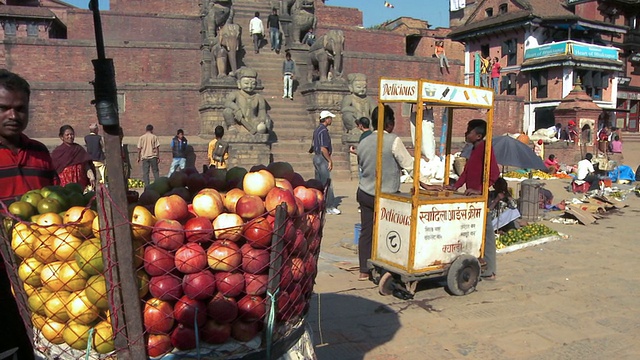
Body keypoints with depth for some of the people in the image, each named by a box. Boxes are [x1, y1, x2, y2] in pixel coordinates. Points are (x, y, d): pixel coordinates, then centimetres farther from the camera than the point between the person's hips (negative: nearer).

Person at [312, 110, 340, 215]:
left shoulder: (317, 130, 14)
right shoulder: (324, 131, -16)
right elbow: (323, 149, -22)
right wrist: (330, 160, -15)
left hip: (316, 157, 10)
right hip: (322, 159, -10)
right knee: (327, 184, -7)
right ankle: (330, 207, -5)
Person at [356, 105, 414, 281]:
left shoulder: (363, 142, 4)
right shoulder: (394, 141, -14)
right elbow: (409, 165, -12)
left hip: (365, 193, 6)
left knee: (366, 231, 10)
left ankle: (364, 271, 17)